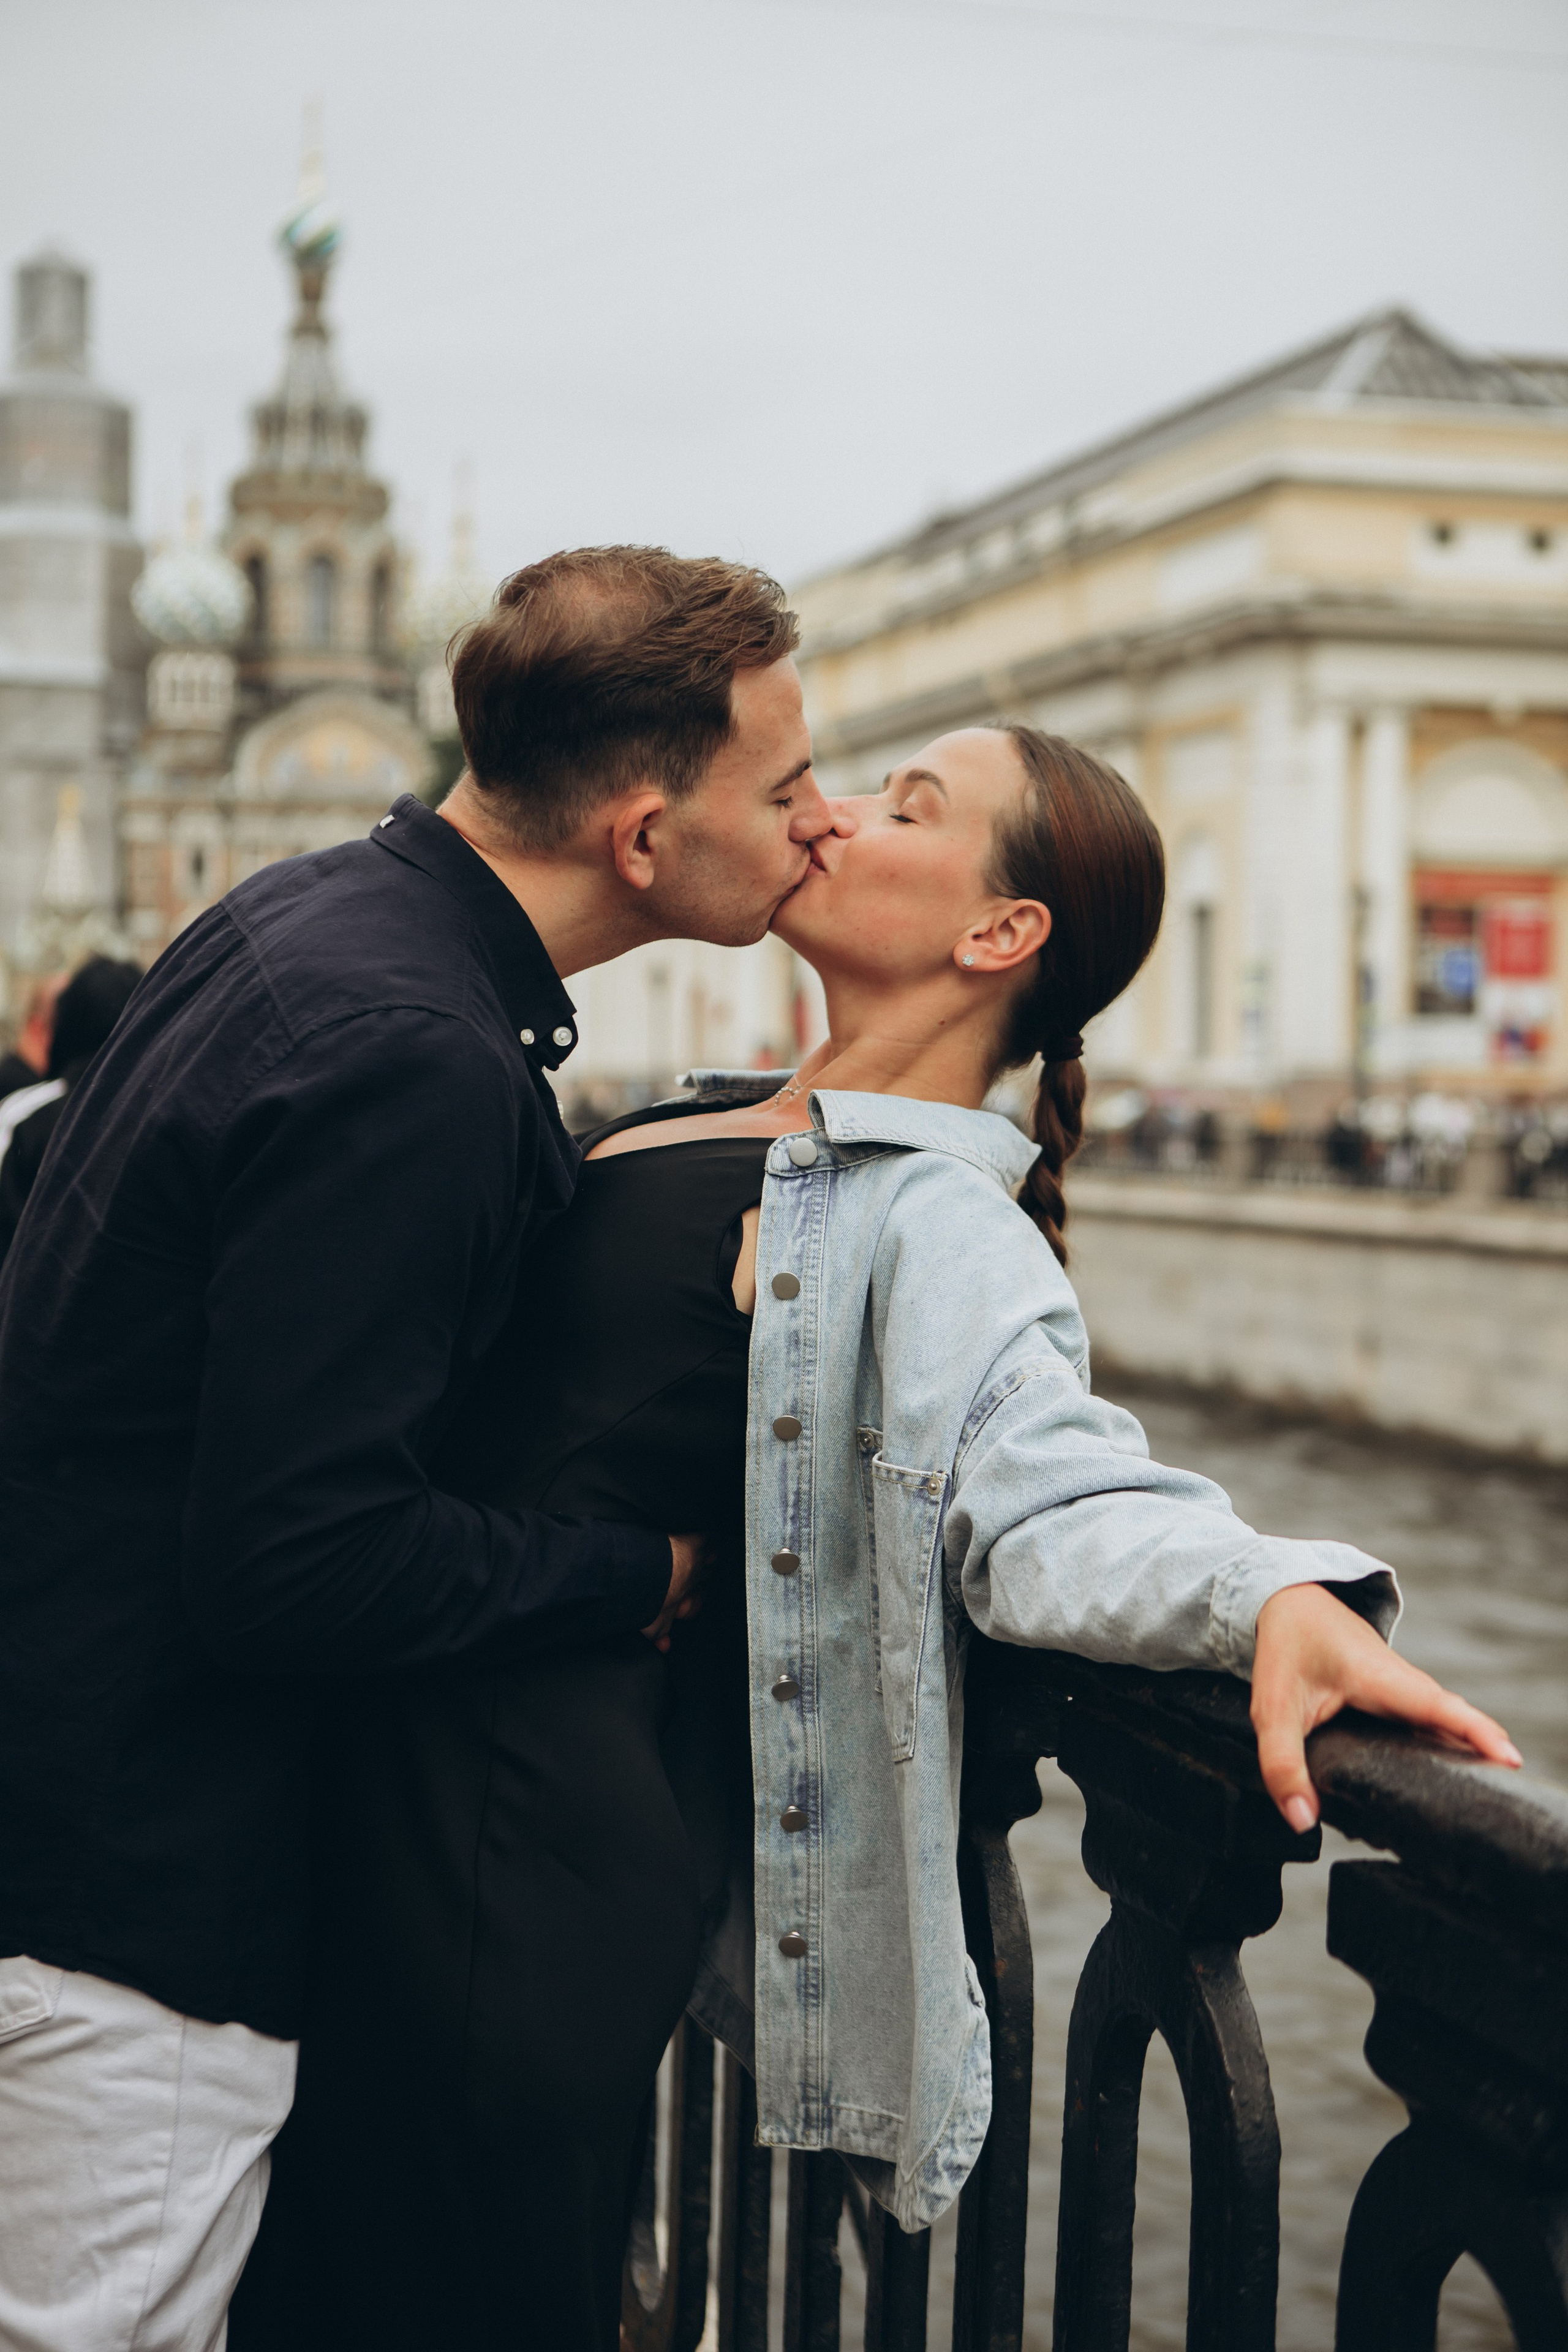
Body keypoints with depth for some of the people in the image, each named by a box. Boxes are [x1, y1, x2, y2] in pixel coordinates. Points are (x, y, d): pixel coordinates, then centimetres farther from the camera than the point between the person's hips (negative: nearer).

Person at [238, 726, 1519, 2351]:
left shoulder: (932, 1215, -18)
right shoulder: (720, 1123, 11)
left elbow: (1041, 1477, -35)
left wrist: (1274, 1595, -53)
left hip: (533, 1834, -9)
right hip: (415, 1778, 9)